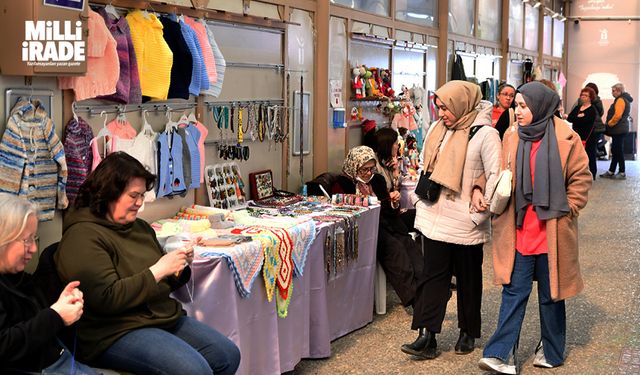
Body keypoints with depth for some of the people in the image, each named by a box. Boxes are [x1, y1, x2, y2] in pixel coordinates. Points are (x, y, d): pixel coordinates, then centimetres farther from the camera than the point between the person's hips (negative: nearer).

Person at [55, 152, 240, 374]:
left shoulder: (139, 227, 13)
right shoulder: (82, 237, -13)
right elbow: (107, 299, -22)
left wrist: (178, 268, -2)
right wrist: (157, 271, -20)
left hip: (165, 318, 9)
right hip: (116, 332, -8)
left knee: (229, 356, 0)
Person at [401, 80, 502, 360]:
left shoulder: (484, 134, -12)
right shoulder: (437, 129, 8)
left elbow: (496, 176, -13)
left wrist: (479, 214, -15)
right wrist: (421, 200, 12)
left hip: (465, 224, -5)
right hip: (435, 218, 5)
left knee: (468, 279, 11)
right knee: (433, 276, 3)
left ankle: (468, 332, 27)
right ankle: (427, 338, 4)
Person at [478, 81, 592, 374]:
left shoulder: (566, 140, -7)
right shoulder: (511, 138, 3)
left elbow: (581, 178, -1)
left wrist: (567, 210, -4)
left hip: (552, 231, -2)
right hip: (519, 231, 2)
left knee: (550, 293, 11)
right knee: (514, 290, 2)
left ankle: (551, 350, 28)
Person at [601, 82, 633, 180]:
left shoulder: (620, 100, -15)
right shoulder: (624, 99, 18)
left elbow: (617, 115, -25)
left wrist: (609, 124, -12)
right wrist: (610, 125, 16)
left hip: (618, 130, -11)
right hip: (619, 129, 11)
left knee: (618, 151, -5)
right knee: (616, 151, 12)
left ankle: (622, 173, 1)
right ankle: (611, 172, 17)